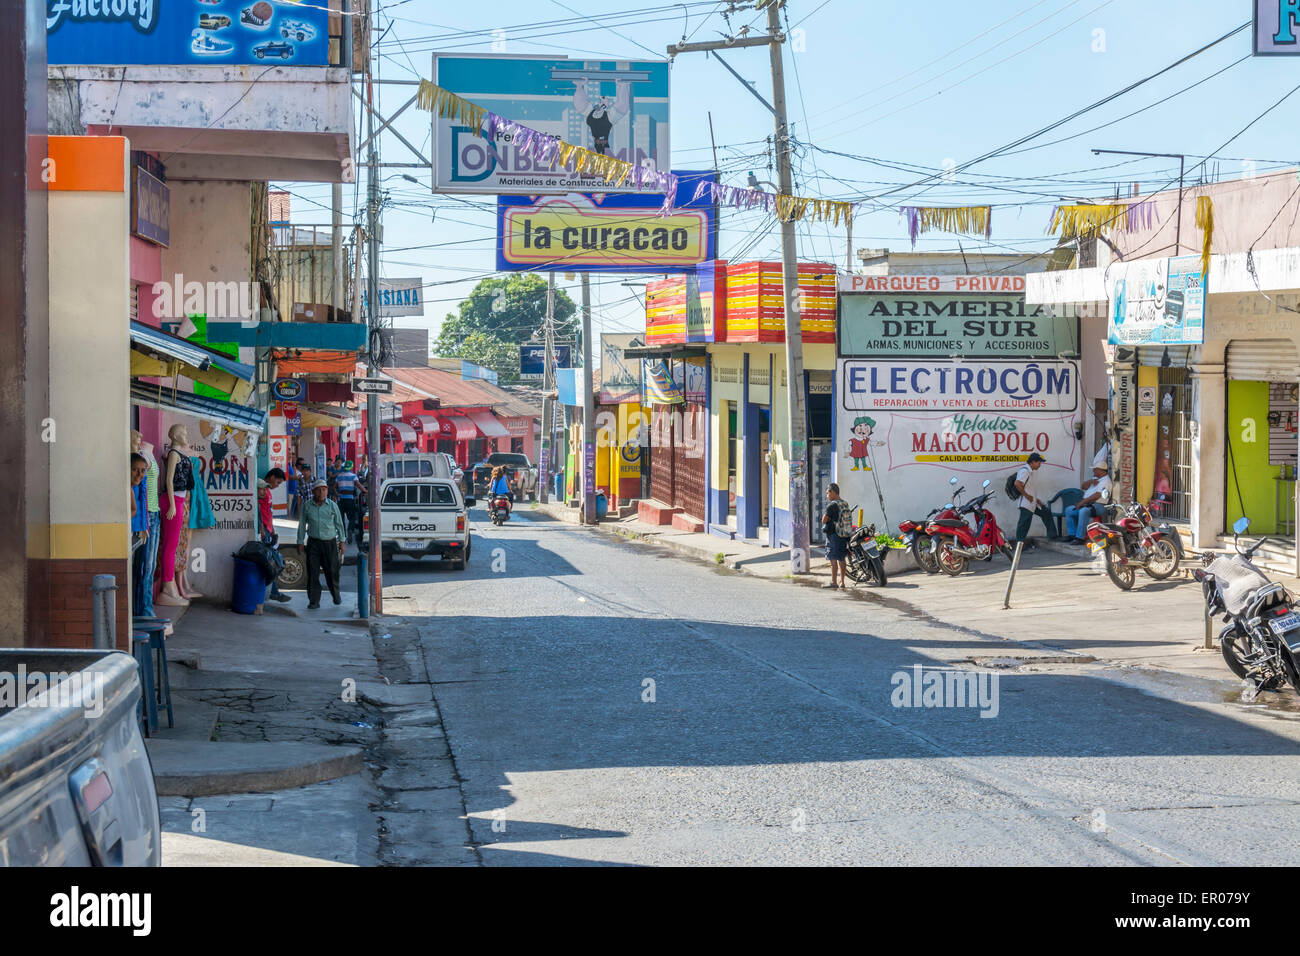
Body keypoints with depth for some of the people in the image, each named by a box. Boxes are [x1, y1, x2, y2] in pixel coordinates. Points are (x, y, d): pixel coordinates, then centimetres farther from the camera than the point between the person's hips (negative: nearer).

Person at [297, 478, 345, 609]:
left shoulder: (332, 506, 1)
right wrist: (300, 543, 7)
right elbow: (302, 525, 8)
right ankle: (314, 601, 2)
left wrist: (341, 541, 7)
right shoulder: (307, 506, 1)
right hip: (313, 543, 0)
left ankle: (336, 595, 30)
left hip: (330, 542, 0)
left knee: (332, 571, 6)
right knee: (312, 573, -4)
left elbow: (339, 524, 8)